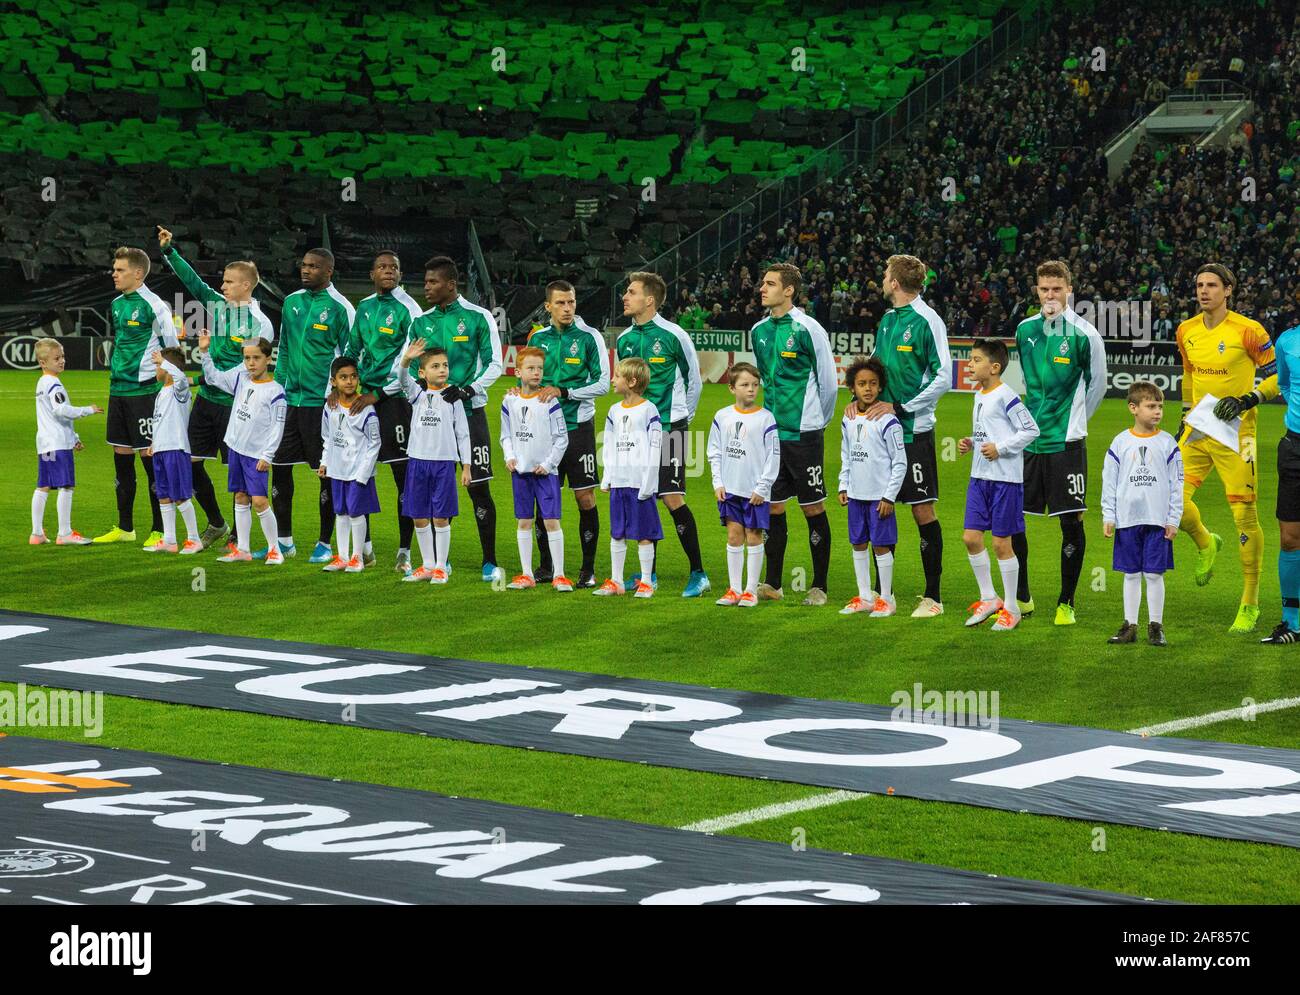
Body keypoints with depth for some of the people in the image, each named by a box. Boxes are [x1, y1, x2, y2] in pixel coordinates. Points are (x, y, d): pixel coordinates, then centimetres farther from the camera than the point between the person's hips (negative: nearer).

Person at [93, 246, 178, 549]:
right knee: (121, 456, 11)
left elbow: (173, 348, -8)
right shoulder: (116, 304, 12)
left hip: (144, 389, -8)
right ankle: (125, 528, 20)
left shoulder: (153, 305, -11)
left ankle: (160, 530, 1)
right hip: (118, 388, 8)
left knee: (150, 456, -5)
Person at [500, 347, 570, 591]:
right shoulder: (510, 401, 4)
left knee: (552, 521, -6)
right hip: (520, 470, 3)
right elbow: (506, 435, 13)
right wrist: (509, 457, -3)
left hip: (545, 471, -3)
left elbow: (561, 438, -2)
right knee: (524, 522, 8)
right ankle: (526, 575, 15)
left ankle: (559, 575, -1)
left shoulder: (549, 402, -6)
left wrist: (548, 463, -9)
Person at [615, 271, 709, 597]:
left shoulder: (673, 335, -8)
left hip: (669, 427, -6)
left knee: (672, 497, -11)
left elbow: (693, 381, 2)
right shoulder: (624, 339, 8)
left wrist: (682, 416, 7)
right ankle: (648, 573, 16)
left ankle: (698, 573, -5)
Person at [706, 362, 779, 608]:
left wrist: (762, 488, -8)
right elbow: (715, 452, 10)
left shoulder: (765, 418, -5)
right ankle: (734, 589, 12)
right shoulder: (722, 417, 4)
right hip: (729, 490, 3)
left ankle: (751, 591, 7)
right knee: (734, 536, 6)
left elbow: (773, 457, -4)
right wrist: (718, 483, 1)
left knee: (753, 537, 2)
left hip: (756, 492, -3)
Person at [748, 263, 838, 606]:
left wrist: (817, 420, 4)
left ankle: (819, 587, 5)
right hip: (771, 433, 6)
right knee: (773, 507, 7)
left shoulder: (807, 329, -11)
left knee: (813, 508, -1)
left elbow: (828, 381, -5)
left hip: (804, 434, -6)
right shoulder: (759, 331, 8)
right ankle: (772, 584, 14)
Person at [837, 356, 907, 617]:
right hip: (856, 495, 6)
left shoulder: (887, 422, -11)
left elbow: (900, 463, -10)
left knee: (881, 545, -1)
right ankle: (865, 597, 22)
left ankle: (886, 599, 9)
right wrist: (843, 486, 10)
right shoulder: (848, 421, 7)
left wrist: (889, 496, -12)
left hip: (880, 496, -6)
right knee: (858, 544, 11)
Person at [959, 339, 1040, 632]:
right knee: (971, 537, 5)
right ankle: (988, 598, 19)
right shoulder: (979, 396, 13)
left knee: (1001, 542, -1)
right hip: (979, 476, 8)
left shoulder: (1006, 397, -13)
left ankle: (1011, 608, 10)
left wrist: (1000, 448, -17)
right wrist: (970, 443, 6)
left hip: (1005, 479, -8)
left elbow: (1031, 430, -13)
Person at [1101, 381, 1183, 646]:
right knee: (1131, 574, 7)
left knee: (1154, 574, 1)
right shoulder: (1121, 443, 2)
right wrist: (1108, 517, 1)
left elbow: (1176, 484, 3)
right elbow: (1109, 482, 6)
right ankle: (1130, 627, 14)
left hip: (1158, 520, -1)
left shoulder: (1167, 444, 1)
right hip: (1127, 520, 1)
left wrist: (1173, 519, -1)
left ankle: (1155, 627, 9)